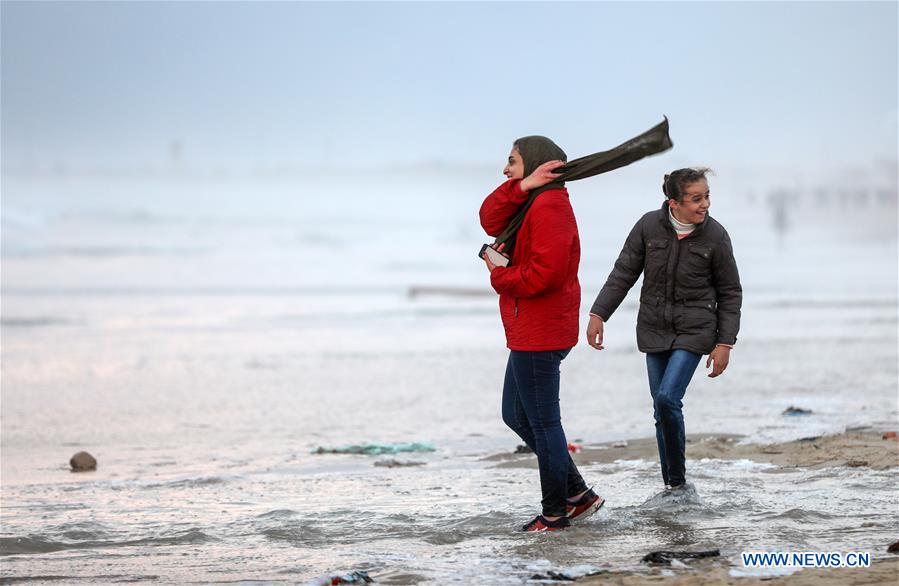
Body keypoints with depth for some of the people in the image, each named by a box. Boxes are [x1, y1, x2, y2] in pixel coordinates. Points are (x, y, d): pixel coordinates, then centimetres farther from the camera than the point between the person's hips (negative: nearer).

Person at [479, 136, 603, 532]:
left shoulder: (550, 207, -17)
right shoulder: (533, 203, 15)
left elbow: (545, 274, -26)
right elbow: (491, 220, -1)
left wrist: (499, 274, -10)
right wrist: (522, 187, -14)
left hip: (539, 335, -11)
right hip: (529, 332, 11)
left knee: (543, 423, -2)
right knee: (516, 415, 17)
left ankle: (555, 513, 7)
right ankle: (578, 494, 19)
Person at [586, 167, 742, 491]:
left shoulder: (716, 236, -10)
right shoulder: (649, 226, -7)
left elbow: (730, 293, -2)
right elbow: (623, 273, 1)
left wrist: (725, 343, -4)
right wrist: (598, 314, -6)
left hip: (694, 331, -3)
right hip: (655, 330, 3)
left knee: (668, 399, -19)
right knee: (662, 408, 6)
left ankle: (677, 478, -3)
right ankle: (672, 487, 17)